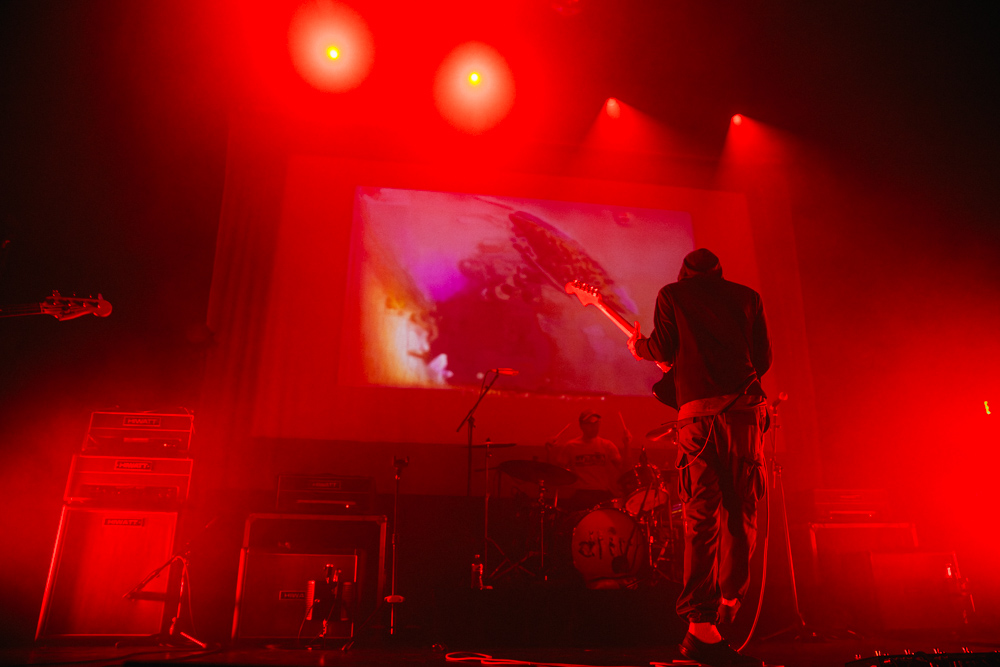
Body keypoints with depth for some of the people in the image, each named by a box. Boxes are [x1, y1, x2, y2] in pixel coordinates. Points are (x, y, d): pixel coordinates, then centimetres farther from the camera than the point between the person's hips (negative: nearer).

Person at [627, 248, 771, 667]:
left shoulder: (671, 294, 14)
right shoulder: (747, 296, 20)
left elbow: (664, 349, 5)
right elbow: (764, 357, 15)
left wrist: (637, 347, 26)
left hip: (697, 412, -1)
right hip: (746, 409, 2)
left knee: (702, 518, -4)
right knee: (742, 512, 13)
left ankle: (702, 626, -8)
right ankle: (729, 601, 21)